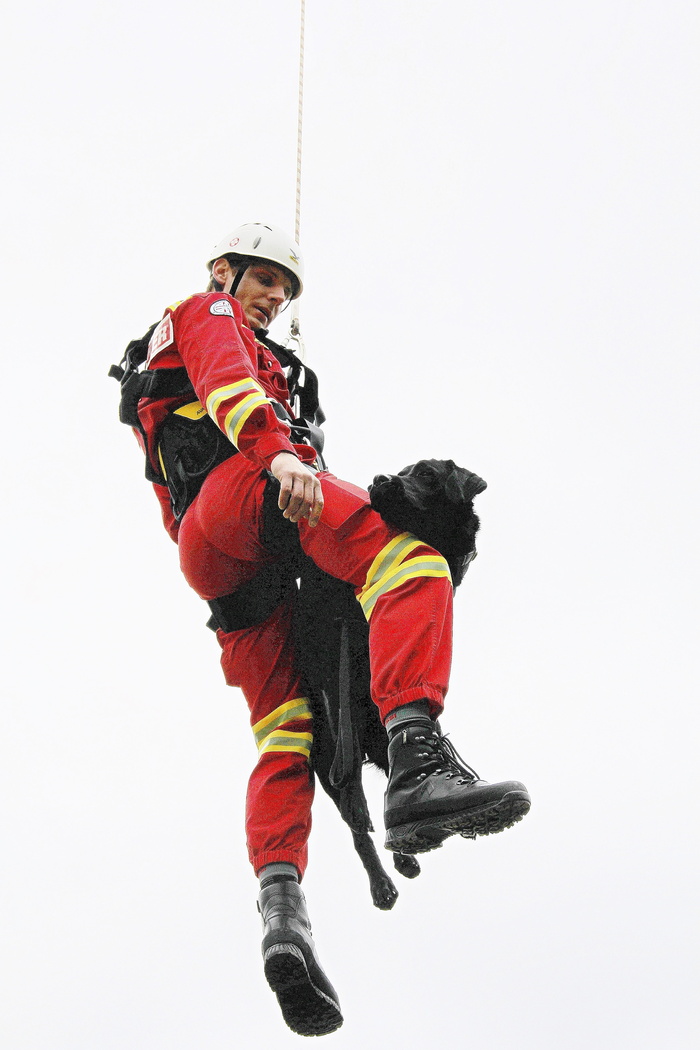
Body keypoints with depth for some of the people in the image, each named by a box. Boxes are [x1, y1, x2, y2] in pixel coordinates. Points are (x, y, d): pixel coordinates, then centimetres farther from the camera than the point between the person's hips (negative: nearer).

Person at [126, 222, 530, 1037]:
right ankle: (416, 763, -53)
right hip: (245, 489, -9)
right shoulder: (207, 313, 19)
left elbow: (172, 502, 40)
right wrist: (277, 451, -25)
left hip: (210, 560, 9)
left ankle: (280, 904, -25)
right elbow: (225, 382, -6)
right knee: (407, 563, -30)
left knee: (284, 733, -4)